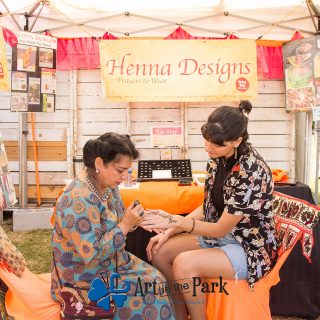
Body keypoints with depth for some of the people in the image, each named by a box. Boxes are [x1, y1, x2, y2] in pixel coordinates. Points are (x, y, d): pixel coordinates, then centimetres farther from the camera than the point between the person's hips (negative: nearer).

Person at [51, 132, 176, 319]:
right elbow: (92, 254, -28)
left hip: (111, 262, 8)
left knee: (156, 279, -3)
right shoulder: (79, 200, -29)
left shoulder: (108, 185, -1)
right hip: (84, 278, -8)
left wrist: (131, 220, -7)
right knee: (150, 291, -10)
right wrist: (125, 225, -24)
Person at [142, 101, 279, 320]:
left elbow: (221, 229, -23)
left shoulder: (251, 171, -27)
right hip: (219, 233, 8)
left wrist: (174, 220, -30)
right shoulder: (218, 159, -4)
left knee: (184, 264, -28)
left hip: (251, 247, -8)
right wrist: (170, 231, -4)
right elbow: (207, 208, 5)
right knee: (159, 251, -6)